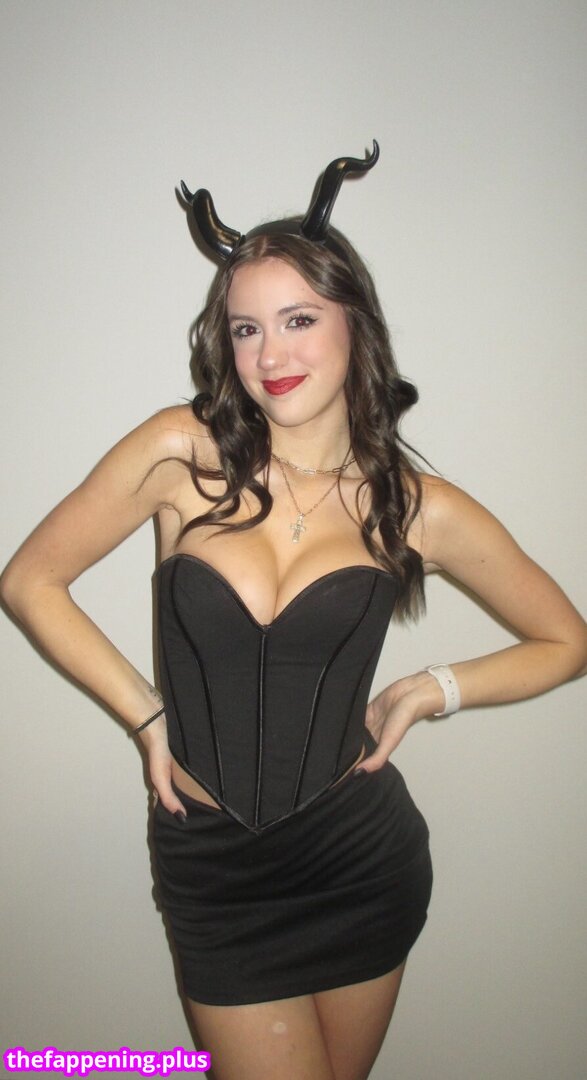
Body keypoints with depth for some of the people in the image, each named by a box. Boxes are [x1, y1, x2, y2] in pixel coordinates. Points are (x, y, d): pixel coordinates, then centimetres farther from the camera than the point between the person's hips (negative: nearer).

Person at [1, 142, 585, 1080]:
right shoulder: (181, 453, -10)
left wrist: (433, 689, -7)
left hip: (362, 857, 1)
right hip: (210, 869, -1)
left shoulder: (419, 509, -7)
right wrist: (145, 714, -5)